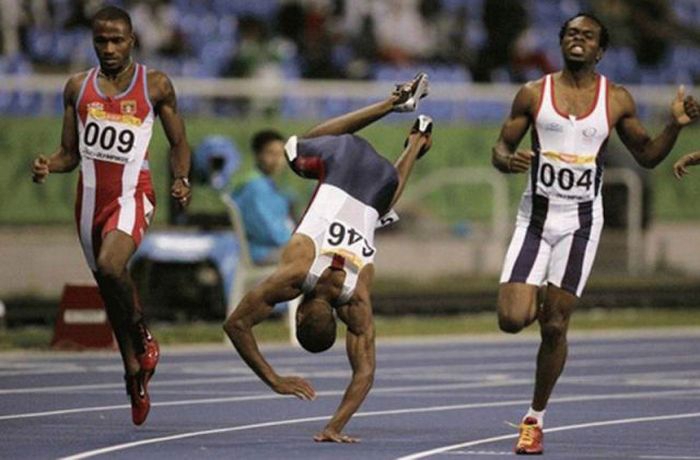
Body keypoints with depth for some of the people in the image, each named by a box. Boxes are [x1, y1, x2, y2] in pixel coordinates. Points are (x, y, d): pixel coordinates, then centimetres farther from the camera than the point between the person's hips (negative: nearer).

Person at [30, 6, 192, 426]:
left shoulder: (155, 85, 0)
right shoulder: (78, 87, 9)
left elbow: (179, 142, 8)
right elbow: (70, 152, 14)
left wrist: (182, 179, -11)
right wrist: (48, 166, -8)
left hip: (132, 195, -5)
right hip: (91, 198, 5)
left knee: (110, 266, -30)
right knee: (109, 285, 11)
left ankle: (143, 335, -4)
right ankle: (135, 376, 25)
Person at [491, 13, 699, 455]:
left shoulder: (617, 100, 2)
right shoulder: (534, 94, 0)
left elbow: (646, 155, 11)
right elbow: (502, 147, 5)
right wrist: (509, 160, -19)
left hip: (581, 220, 0)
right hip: (536, 215, 0)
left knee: (555, 327, -1)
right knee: (512, 319, -13)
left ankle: (536, 418, 15)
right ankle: (535, 300, 25)